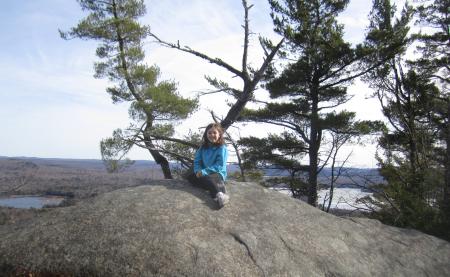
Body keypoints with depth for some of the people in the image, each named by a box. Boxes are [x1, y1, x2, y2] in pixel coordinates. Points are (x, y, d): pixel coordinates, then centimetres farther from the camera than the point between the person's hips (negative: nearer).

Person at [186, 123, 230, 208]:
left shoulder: (222, 148, -9)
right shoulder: (203, 147, 9)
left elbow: (220, 166, -16)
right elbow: (197, 161, 7)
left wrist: (204, 172, -23)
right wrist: (198, 171, -15)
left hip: (218, 174, -6)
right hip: (203, 174, 6)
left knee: (207, 179, -36)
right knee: (190, 177, -21)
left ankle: (219, 195, -58)